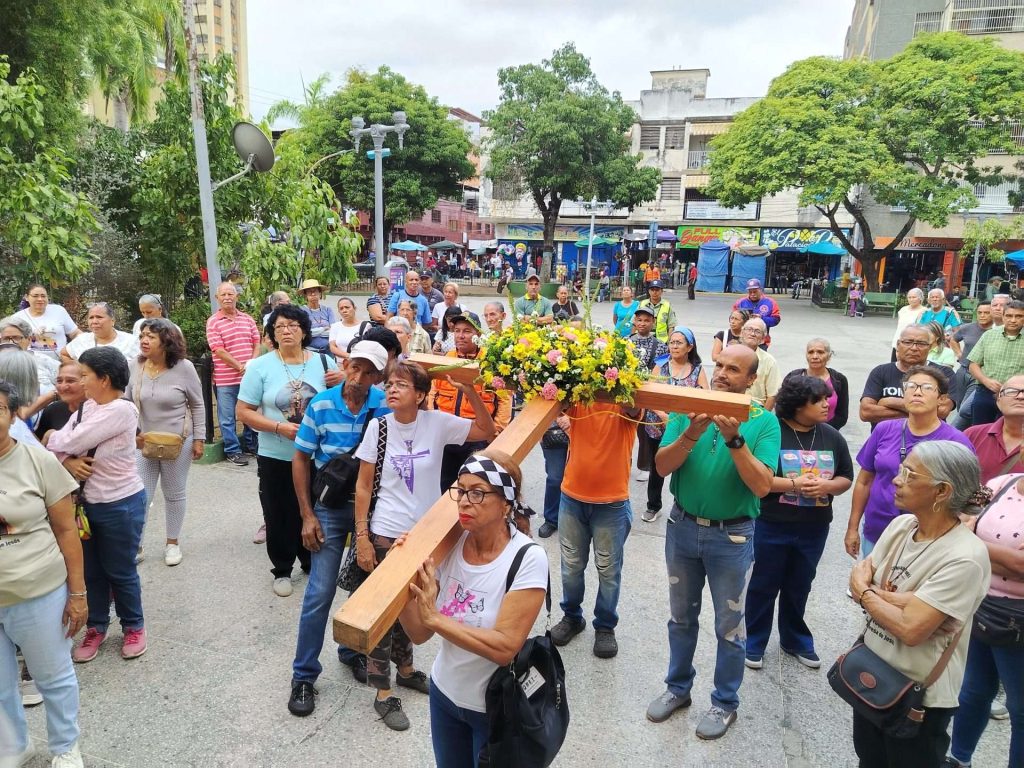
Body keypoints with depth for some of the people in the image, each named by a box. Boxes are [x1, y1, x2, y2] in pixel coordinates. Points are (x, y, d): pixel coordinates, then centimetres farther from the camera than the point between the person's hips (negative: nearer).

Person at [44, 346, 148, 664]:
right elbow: (61, 441, 0)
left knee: (120, 571, 9)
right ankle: (96, 627, 36)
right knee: (91, 570, 18)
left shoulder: (122, 410, -22)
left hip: (121, 504, -7)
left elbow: (73, 441, -21)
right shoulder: (87, 406, 4)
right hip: (88, 501, 7)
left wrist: (51, 438, -1)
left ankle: (134, 627, 30)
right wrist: (68, 461, -20)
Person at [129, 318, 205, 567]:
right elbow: (128, 404, 5)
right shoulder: (134, 366, -6)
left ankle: (172, 542, 29)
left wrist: (199, 439, -6)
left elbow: (197, 405, -5)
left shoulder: (184, 367, -13)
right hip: (142, 442, 2)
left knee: (174, 493, 13)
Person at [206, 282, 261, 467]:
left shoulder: (247, 319, 9)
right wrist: (240, 366, -15)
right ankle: (232, 451, 13)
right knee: (227, 417, 3)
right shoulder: (213, 322, -4)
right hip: (225, 379, -4)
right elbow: (218, 350, -10)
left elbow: (257, 343, 9)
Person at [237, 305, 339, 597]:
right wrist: (279, 427, -19)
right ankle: (282, 570, 31)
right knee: (279, 515, 11)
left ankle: (311, 562, 38)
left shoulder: (324, 363, -2)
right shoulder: (260, 367, -6)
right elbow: (244, 412, -6)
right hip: (276, 457, -1)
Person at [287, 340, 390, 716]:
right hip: (330, 508, -1)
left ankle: (353, 650, 39)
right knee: (320, 592, 0)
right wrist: (307, 515, -7)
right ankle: (304, 675, 17)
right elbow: (300, 460, -3)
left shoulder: (386, 406, -12)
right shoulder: (320, 405, -12)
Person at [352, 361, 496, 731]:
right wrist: (362, 537, -8)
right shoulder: (378, 427, -9)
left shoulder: (437, 423, -7)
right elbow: (363, 486, -5)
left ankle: (405, 669, 43)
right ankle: (383, 693, 22)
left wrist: (470, 391, -18)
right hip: (386, 534, -2)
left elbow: (488, 432, -6)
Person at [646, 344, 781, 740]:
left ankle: (725, 702, 34)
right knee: (681, 616, 19)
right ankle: (678, 687, 40)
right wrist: (692, 433, -28)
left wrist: (734, 439, -29)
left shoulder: (764, 421, -11)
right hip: (683, 527, 3)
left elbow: (762, 486, -19)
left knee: (729, 626, 13)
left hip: (732, 536, -2)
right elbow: (662, 466, -13)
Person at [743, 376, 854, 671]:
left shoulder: (832, 437, 2)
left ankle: (796, 640, 39)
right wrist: (794, 485, -24)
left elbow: (846, 478, 8)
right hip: (772, 526, -4)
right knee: (764, 586, 10)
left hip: (814, 529, 5)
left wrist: (827, 486, -13)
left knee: (799, 588, 19)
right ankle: (754, 643, 27)